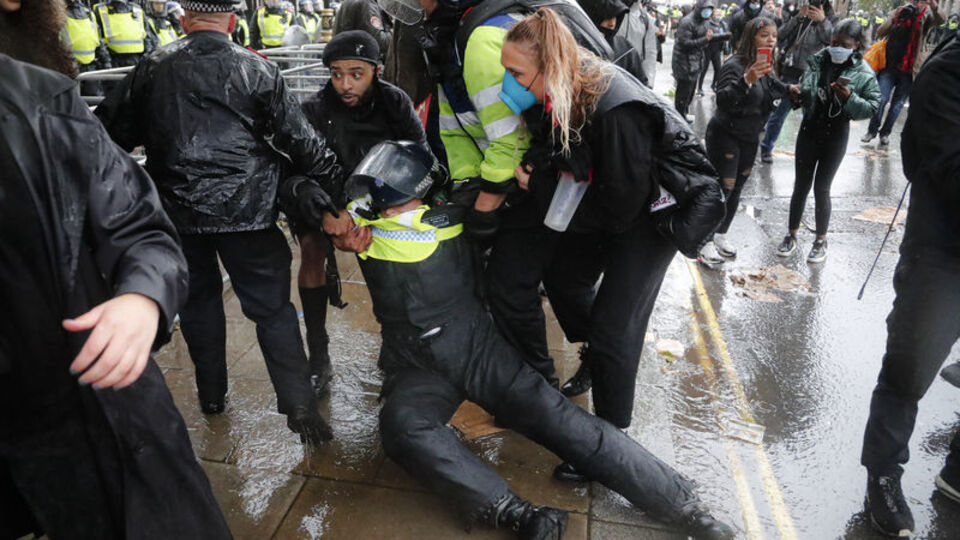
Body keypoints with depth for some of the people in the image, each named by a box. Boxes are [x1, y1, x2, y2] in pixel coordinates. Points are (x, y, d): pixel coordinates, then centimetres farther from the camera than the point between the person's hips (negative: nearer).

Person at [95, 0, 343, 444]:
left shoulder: (153, 69, 4)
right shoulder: (258, 70, -2)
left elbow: (109, 130, 10)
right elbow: (300, 139, -1)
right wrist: (337, 180, 11)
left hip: (178, 211, 3)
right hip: (246, 209, -2)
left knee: (198, 300, 20)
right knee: (272, 308, 4)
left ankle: (211, 395, 32)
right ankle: (299, 407, 1)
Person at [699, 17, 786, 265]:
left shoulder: (766, 67, 6)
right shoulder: (735, 64, -20)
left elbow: (775, 90, 23)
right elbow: (723, 101, -33)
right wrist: (746, 80, -45)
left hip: (749, 138, 8)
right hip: (725, 136, -8)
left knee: (736, 190, 14)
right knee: (721, 189, -6)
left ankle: (720, 236, 29)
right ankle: (705, 242, 7)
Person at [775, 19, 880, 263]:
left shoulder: (863, 73, -10)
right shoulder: (817, 61, -2)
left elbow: (872, 107, -10)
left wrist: (849, 98, -26)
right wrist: (796, 92, -16)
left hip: (835, 136, -3)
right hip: (809, 130, 3)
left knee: (821, 188, 3)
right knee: (801, 185, 9)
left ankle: (821, 240, 20)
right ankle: (792, 235, 23)